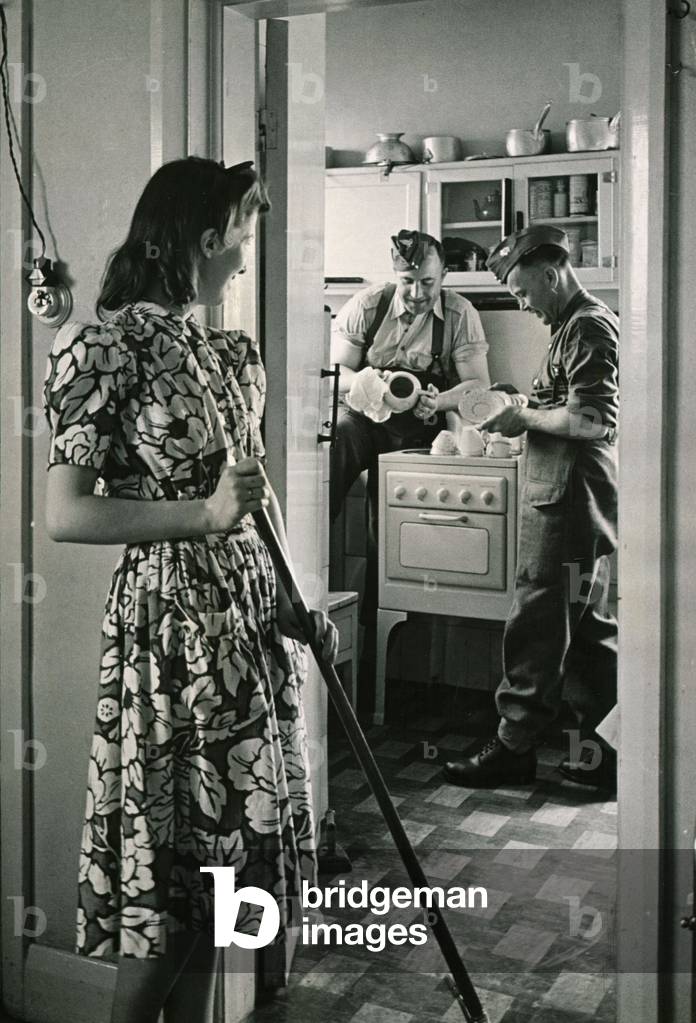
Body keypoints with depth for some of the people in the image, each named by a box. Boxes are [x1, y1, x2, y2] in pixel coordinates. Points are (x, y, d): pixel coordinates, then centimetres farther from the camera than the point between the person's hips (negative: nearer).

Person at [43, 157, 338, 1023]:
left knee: (220, 854, 13)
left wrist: (299, 603, 13)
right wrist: (204, 514, -21)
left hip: (250, 616, 7)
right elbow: (65, 516, -15)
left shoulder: (232, 352, 12)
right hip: (169, 622, -7)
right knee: (168, 864, 0)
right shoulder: (106, 346, -9)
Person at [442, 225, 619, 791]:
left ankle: (514, 748, 9)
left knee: (538, 628, -1)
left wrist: (525, 417, -13)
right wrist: (526, 415, 9)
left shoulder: (588, 327, -13)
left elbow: (596, 420, -23)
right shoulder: (582, 325, 18)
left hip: (568, 503, -10)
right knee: (589, 629, 12)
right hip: (582, 504, 10)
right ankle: (598, 754, 20)